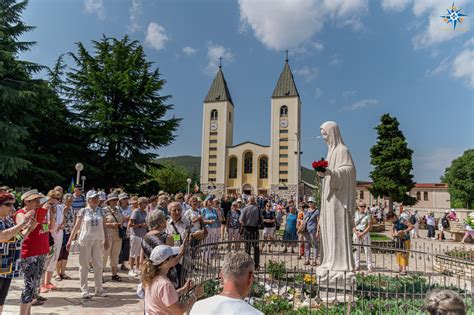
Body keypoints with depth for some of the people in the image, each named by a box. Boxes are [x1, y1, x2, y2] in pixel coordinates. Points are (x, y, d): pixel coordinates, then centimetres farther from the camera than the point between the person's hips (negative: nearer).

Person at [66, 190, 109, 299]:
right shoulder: (83, 211, -2)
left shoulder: (100, 210, 6)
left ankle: (99, 289, 17)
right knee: (84, 265, 6)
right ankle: (84, 290, 17)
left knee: (98, 265, 7)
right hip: (85, 240, -2)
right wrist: (70, 241, -4)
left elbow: (104, 226, 7)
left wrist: (106, 240, 4)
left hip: (98, 240, 3)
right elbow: (76, 226, -1)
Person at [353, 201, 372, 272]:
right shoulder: (355, 214, 5)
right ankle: (357, 265, 16)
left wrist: (362, 234, -11)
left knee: (367, 250, -2)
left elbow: (369, 226, -5)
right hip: (356, 233, 2)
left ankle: (369, 266, 6)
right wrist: (356, 233, -9)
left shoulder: (368, 215, -2)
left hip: (365, 233, -2)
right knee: (356, 250, 6)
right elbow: (352, 225, 6)